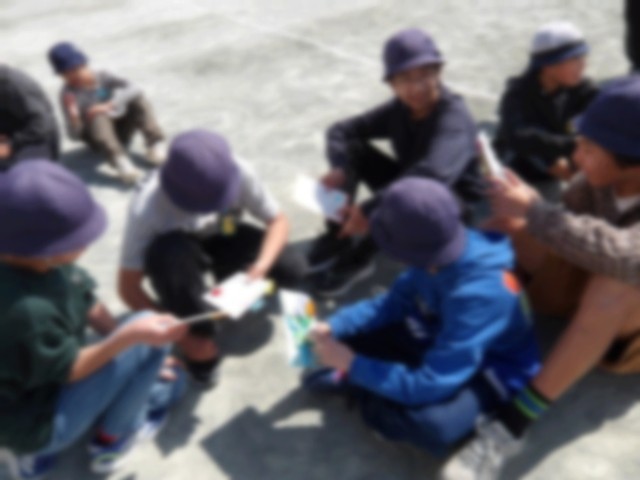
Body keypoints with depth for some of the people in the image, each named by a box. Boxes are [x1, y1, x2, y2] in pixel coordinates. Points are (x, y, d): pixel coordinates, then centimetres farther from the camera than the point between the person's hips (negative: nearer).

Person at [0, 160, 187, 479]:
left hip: (35, 392, 8)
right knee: (146, 334, -21)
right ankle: (111, 440, 4)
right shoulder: (26, 310, -39)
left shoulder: (41, 261, -13)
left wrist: (141, 361, 1)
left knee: (169, 385, 20)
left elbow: (87, 304, 0)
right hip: (33, 424, -8)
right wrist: (131, 336, -32)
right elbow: (70, 371, -23)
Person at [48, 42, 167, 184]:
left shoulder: (102, 77, -8)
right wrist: (73, 116, -37)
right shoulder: (68, 94, -14)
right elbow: (74, 135, -18)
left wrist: (109, 105, -35)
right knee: (98, 116, -34)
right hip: (98, 138, -2)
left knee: (138, 97, -18)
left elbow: (134, 89, -25)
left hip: (120, 130, 3)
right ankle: (120, 160, -52)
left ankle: (155, 142, -30)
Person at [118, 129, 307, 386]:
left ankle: (229, 282, 10)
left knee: (292, 269, -20)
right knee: (168, 252, -39)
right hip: (179, 248, -2)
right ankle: (197, 336, -16)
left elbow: (279, 221, -17)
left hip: (223, 239, 2)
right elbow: (128, 287, -26)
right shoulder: (148, 208, -35)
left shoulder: (240, 173, -30)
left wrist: (261, 266, -34)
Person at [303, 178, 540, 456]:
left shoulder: (480, 295, -39)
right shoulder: (442, 253, -19)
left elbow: (430, 386, -36)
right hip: (445, 339, 6)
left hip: (493, 367, -5)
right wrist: (334, 326, -13)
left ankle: (355, 385, -9)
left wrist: (351, 365, -28)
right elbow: (396, 301, -2)